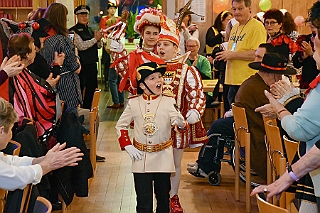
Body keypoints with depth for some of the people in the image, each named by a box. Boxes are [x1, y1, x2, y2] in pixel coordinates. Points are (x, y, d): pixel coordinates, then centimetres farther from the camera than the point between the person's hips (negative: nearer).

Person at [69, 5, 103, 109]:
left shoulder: (90, 29, 14)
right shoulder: (74, 30, -8)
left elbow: (98, 46, 17)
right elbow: (81, 46, -20)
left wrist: (99, 40, -5)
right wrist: (95, 39, -15)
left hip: (92, 64, 7)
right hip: (82, 64, -7)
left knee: (92, 87, 12)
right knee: (80, 88, 0)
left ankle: (87, 108, 24)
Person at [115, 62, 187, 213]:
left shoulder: (168, 102, -5)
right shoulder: (134, 103, -1)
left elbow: (181, 124, -16)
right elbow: (121, 125, 8)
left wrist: (180, 122, -40)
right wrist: (127, 146, -3)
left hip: (163, 158, 0)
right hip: (141, 158, 0)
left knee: (163, 196, 14)